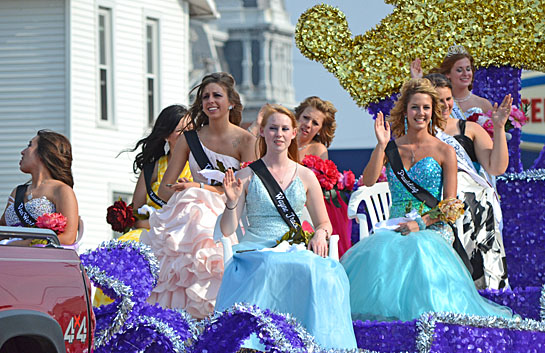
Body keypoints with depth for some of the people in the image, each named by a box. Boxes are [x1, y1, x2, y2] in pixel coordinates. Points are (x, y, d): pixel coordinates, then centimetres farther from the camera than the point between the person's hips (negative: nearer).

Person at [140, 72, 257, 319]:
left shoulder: (245, 141, 4)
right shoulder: (190, 139, 13)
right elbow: (164, 189, 12)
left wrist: (200, 188, -10)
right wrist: (184, 193, -9)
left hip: (228, 216, -3)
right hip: (192, 213, 3)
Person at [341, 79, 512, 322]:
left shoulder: (445, 152, 6)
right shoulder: (391, 148, 13)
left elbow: (450, 206, 2)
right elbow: (368, 181, -2)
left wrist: (421, 223, -13)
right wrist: (381, 146, -9)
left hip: (432, 229, -2)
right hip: (395, 227, 2)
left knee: (418, 251, -37)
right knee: (373, 252, -32)